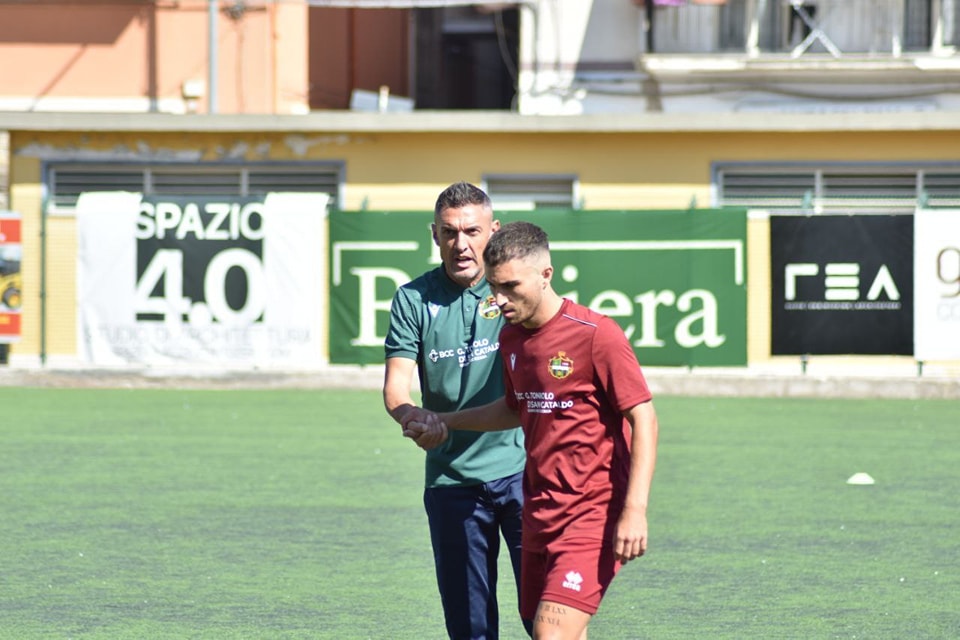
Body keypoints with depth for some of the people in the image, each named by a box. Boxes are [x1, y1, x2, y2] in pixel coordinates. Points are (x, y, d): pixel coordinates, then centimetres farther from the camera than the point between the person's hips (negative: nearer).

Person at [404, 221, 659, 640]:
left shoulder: (596, 335, -14)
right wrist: (445, 423, 21)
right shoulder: (511, 338, 9)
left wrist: (635, 511, -21)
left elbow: (643, 419, -14)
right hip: (539, 510, 8)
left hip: (593, 512, -8)